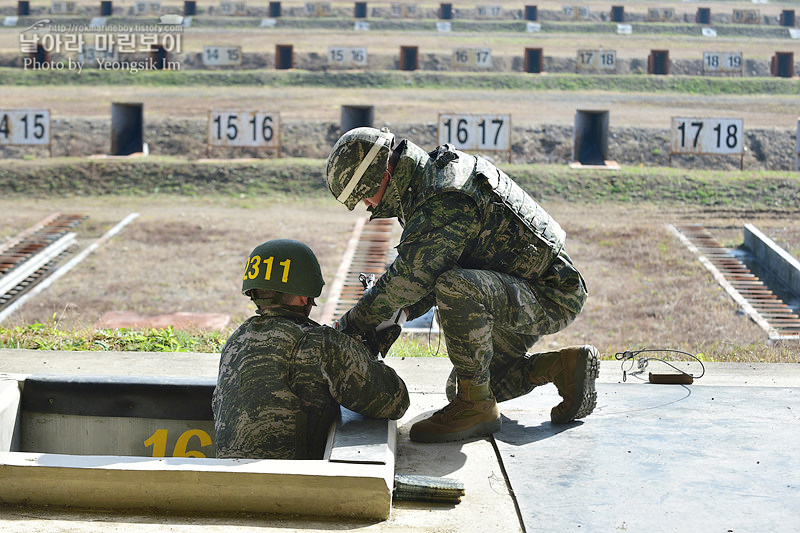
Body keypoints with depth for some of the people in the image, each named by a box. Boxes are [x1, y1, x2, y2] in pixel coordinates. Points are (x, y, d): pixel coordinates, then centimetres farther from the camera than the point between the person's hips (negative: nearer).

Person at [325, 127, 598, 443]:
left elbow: (407, 280, -26)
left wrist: (349, 326, -14)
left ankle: (478, 406, -22)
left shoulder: (445, 203, -26)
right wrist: (403, 313, 7)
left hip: (551, 298, -11)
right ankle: (564, 367, 15)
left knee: (457, 288, -37)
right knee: (459, 389, 16)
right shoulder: (441, 169, 7)